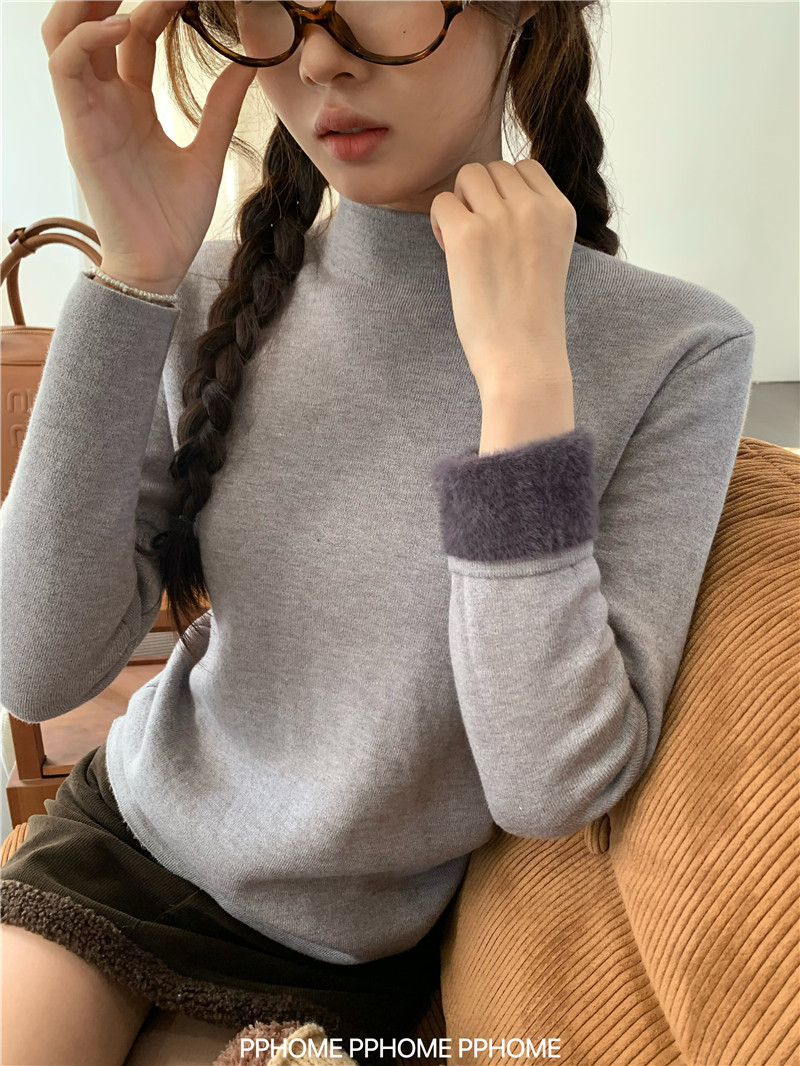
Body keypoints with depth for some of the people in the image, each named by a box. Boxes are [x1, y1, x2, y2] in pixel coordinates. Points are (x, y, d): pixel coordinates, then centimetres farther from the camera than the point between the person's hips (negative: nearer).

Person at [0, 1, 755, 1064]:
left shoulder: (675, 350, -19)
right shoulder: (216, 296, -11)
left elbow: (553, 788, -24)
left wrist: (524, 372, -30)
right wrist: (132, 279, -26)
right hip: (127, 835, 2)